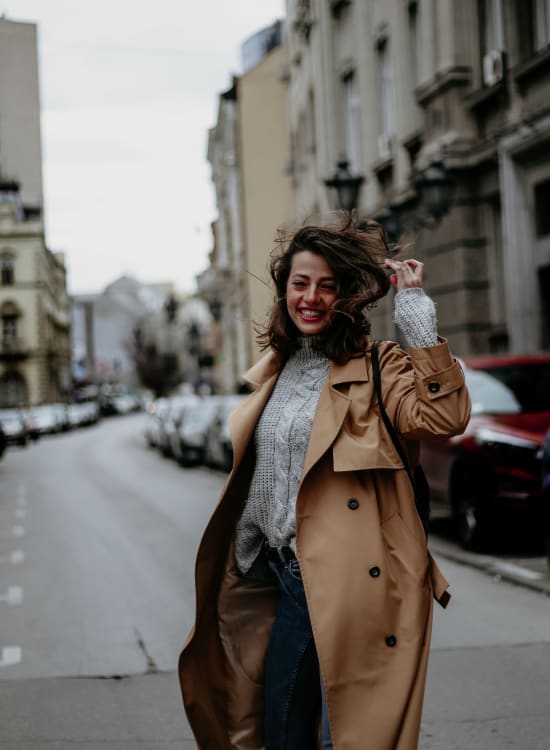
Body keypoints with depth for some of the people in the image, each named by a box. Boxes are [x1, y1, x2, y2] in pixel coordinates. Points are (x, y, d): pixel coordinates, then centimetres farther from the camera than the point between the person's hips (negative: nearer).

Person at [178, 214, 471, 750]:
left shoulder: (375, 368, -6)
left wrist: (417, 317, -23)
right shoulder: (276, 368, 13)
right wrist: (247, 558, 21)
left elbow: (443, 417, -25)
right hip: (287, 582, 7)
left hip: (351, 585, -7)